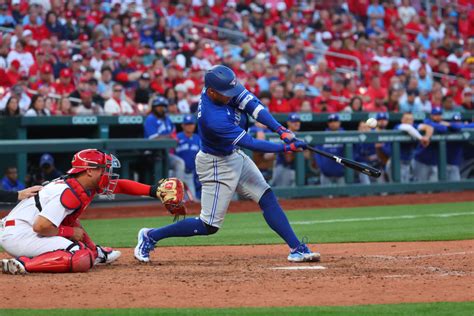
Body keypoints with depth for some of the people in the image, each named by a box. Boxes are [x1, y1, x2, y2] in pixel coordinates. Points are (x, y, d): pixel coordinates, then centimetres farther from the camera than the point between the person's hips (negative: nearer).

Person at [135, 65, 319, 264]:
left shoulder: (224, 87, -15)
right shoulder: (213, 119, -35)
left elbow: (252, 104, -17)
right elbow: (250, 143, -31)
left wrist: (281, 130, -27)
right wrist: (286, 148, -29)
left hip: (235, 156, 9)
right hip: (218, 165, -9)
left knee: (267, 198, 3)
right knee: (209, 226, -2)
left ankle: (297, 249, 6)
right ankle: (150, 236, 10)